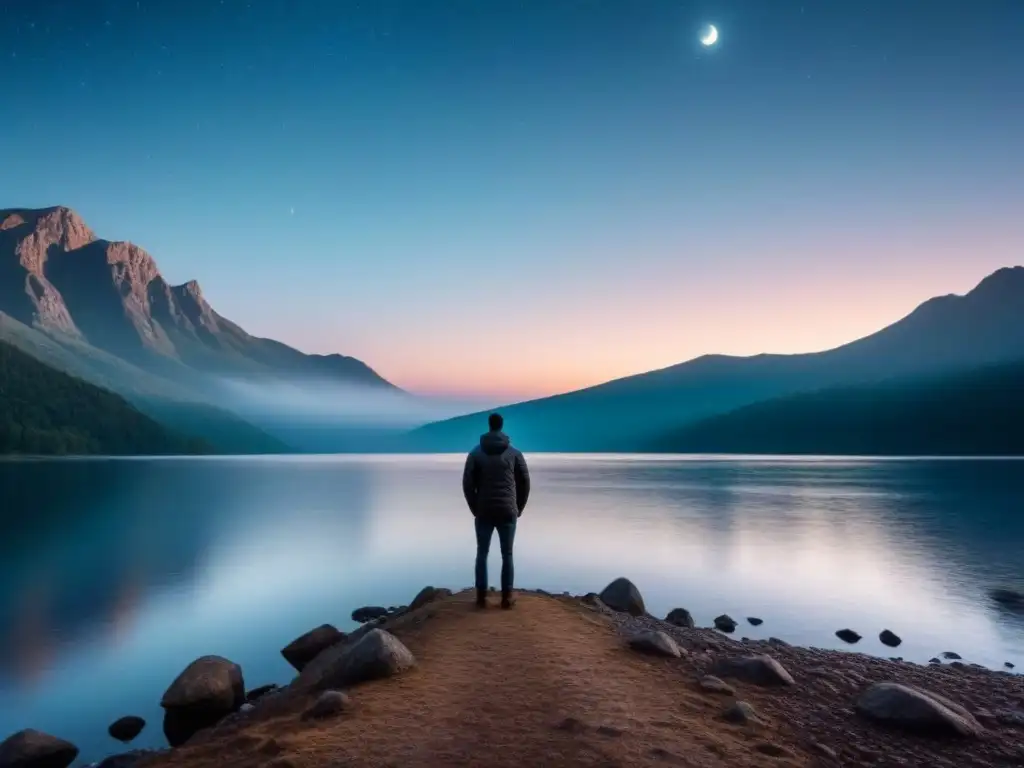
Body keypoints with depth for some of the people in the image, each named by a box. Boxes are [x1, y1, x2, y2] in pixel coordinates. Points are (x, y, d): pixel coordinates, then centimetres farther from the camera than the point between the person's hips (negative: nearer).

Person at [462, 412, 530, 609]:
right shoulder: (514, 453, 2)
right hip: (507, 512, 0)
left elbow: (468, 484, -1)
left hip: (484, 513, 0)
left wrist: (475, 509, 8)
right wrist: (518, 509, 11)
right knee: (507, 555, 7)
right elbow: (525, 483, 2)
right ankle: (507, 597, 9)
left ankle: (481, 597, 10)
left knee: (482, 554, 10)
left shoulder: (476, 453, 1)